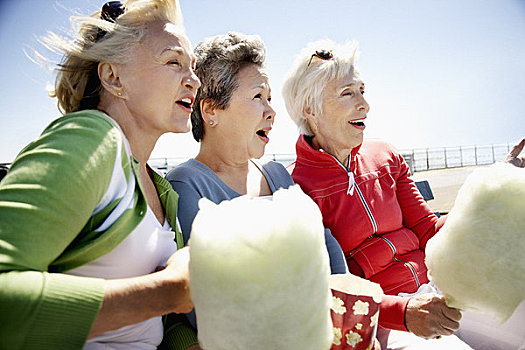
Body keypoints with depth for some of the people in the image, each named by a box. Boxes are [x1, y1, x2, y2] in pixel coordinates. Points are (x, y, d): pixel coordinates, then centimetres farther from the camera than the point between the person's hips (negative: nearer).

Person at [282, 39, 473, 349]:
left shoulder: (386, 158, 7)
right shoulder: (294, 186, -12)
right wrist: (403, 312, -27)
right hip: (376, 318, -6)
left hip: (432, 290, 6)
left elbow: (428, 231, 6)